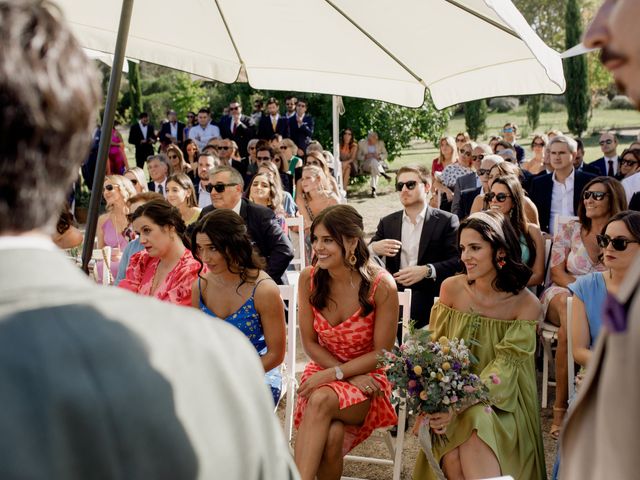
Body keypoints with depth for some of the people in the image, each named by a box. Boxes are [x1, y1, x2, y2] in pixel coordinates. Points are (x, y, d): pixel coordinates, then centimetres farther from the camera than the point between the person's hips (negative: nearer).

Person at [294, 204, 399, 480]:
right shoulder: (309, 279, -8)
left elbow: (381, 353, -10)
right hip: (323, 372, 2)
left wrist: (334, 374, -19)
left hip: (368, 377, -2)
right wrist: (351, 376, -11)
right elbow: (310, 343, 0)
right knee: (330, 437, -31)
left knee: (322, 399, -34)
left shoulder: (381, 285, -17)